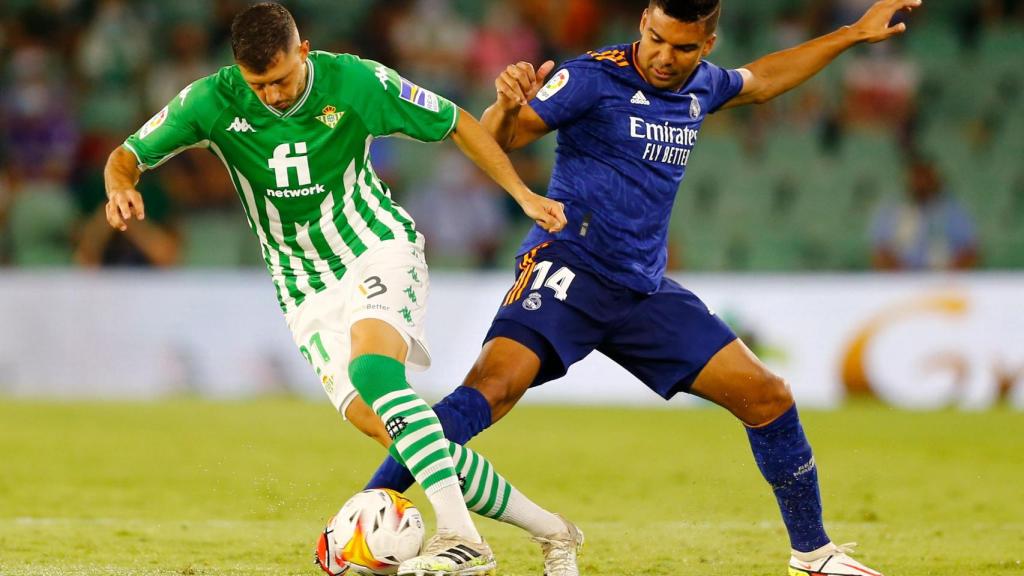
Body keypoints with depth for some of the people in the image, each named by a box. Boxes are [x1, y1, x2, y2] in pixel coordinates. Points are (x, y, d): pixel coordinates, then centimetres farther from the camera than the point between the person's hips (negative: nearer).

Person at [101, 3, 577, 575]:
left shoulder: (354, 82, -14)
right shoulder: (214, 101, -10)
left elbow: (458, 124, -2)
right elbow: (128, 155, -2)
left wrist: (523, 194, -7)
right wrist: (121, 188, -26)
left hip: (380, 250, -4)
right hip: (308, 290, 4)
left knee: (372, 368, -33)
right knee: (376, 422, -11)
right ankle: (542, 525, 0)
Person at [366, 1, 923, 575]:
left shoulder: (702, 85, 10)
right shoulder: (595, 77, -11)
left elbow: (759, 82, 34)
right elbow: (497, 140, -15)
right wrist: (508, 106, -38)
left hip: (644, 289, 6)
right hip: (568, 264, -6)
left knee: (768, 397, 3)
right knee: (496, 382, -31)